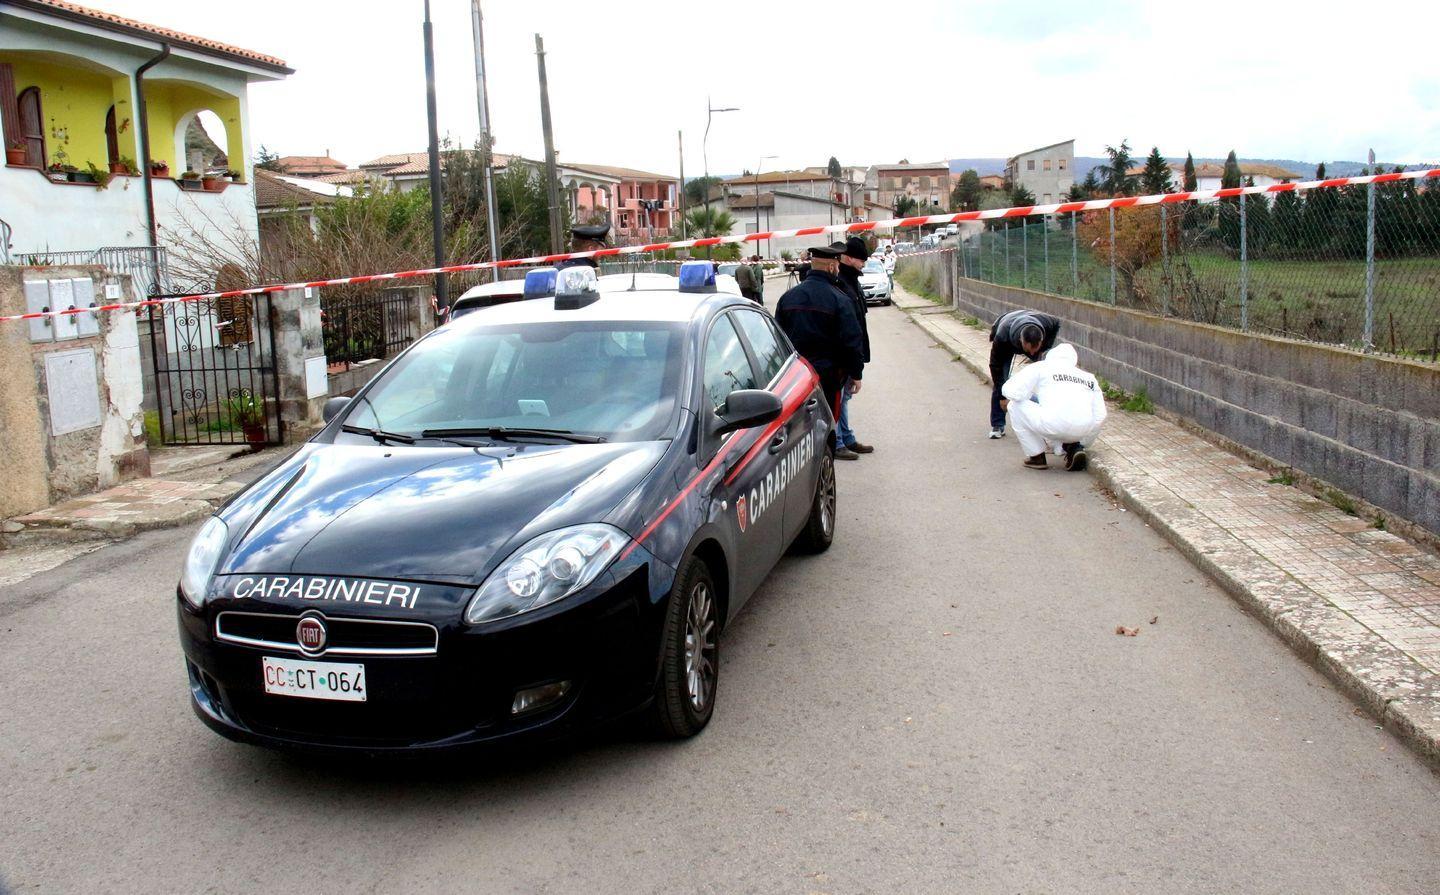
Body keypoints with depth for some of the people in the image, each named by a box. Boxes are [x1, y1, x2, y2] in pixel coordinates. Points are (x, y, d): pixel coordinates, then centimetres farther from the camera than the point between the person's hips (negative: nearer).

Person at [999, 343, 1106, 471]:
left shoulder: (1040, 367, 16)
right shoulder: (1089, 377, 28)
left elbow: (1014, 392, 3)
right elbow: (1100, 416, 23)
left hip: (1054, 424, -5)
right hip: (1085, 430, 6)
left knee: (1015, 405, 19)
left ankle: (1037, 456, 18)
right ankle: (1073, 447, 9)